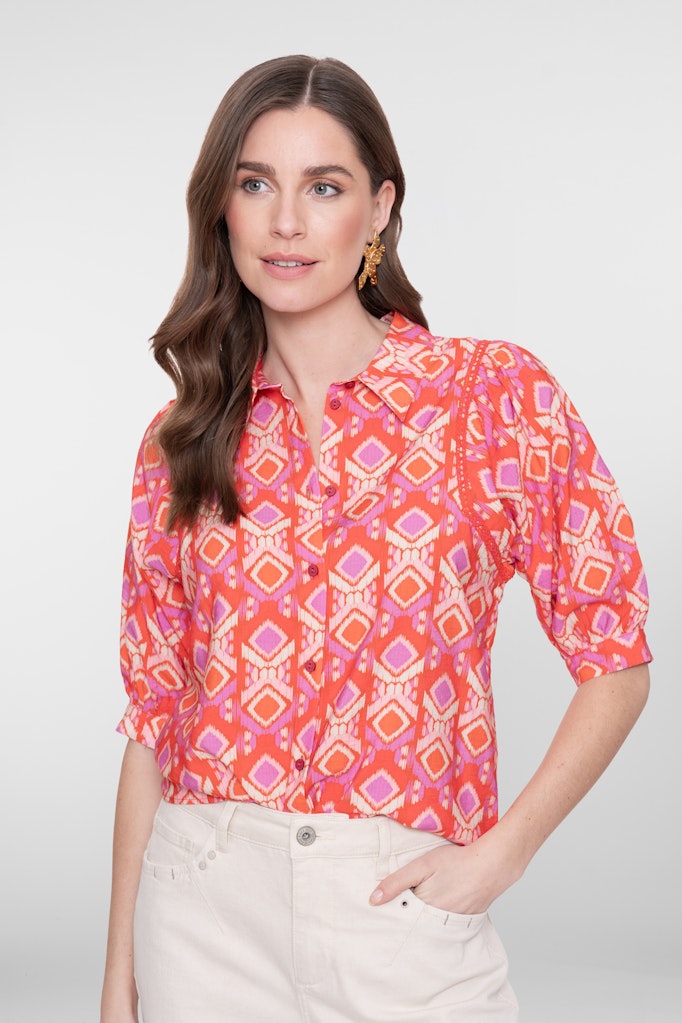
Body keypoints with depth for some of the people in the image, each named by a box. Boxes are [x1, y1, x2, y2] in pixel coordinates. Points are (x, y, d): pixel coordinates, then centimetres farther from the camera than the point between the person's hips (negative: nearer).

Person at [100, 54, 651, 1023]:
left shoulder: (498, 393, -3)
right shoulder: (181, 442, 6)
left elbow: (616, 664, -1)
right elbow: (153, 716, 6)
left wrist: (499, 853, -10)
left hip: (403, 906, -2)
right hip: (206, 905, 2)